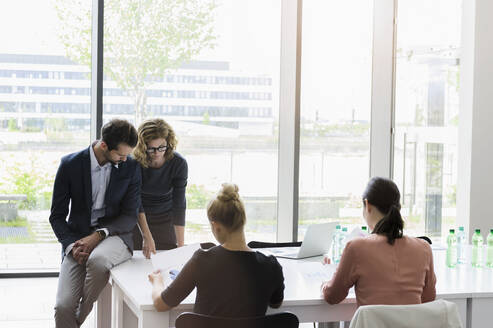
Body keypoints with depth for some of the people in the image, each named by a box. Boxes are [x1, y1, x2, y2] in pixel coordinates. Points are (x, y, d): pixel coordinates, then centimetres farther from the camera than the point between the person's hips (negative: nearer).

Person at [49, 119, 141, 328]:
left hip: (113, 236, 0)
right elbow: (57, 216, 3)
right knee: (63, 307, -19)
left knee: (97, 260, -37)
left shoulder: (131, 167, -1)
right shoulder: (70, 165, -2)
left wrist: (98, 235, -16)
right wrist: (71, 245, -14)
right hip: (77, 240, 1)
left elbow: (130, 217, -1)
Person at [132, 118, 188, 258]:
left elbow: (179, 204, -21)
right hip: (138, 218, 0)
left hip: (166, 218, 0)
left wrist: (181, 245, -26)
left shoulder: (179, 164, -20)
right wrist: (146, 237, -32)